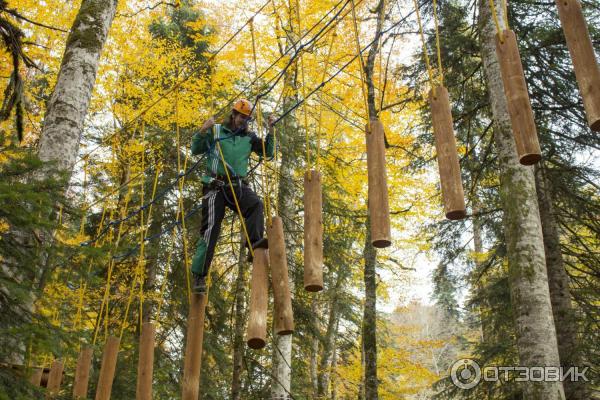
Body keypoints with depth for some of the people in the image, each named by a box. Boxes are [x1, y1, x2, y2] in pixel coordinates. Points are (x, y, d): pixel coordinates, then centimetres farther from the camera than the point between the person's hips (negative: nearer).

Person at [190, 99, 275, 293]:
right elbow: (195, 150, 2)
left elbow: (268, 152, 11)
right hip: (215, 186, -3)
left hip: (238, 186, 3)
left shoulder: (249, 137, 15)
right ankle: (198, 275, -2)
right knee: (210, 228, -8)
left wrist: (270, 130, 0)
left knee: (256, 204, -30)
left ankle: (254, 243, -40)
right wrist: (202, 131, -14)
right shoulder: (215, 131, 6)